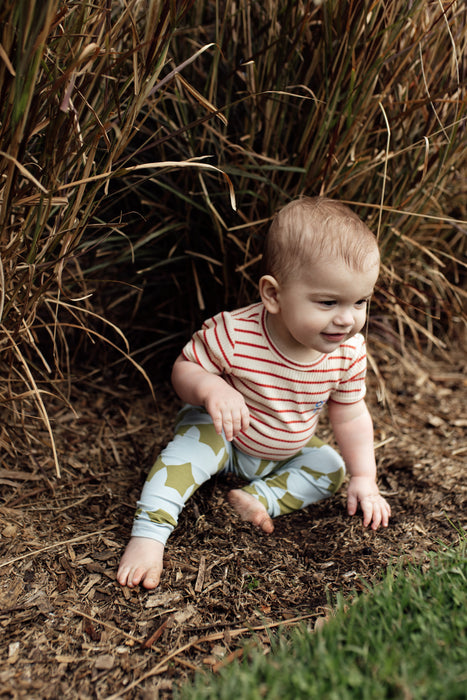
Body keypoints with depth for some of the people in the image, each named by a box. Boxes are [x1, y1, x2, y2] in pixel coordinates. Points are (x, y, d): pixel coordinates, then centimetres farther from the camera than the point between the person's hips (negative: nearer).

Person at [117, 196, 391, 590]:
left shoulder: (348, 352, -21)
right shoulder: (233, 335, -35)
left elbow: (351, 417, -7)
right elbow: (184, 368, -21)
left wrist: (365, 479, -11)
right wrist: (210, 388, -43)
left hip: (285, 454, 5)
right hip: (222, 435, -5)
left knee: (332, 470, -7)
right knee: (193, 444, -32)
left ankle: (259, 498, -12)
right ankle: (148, 535, -28)